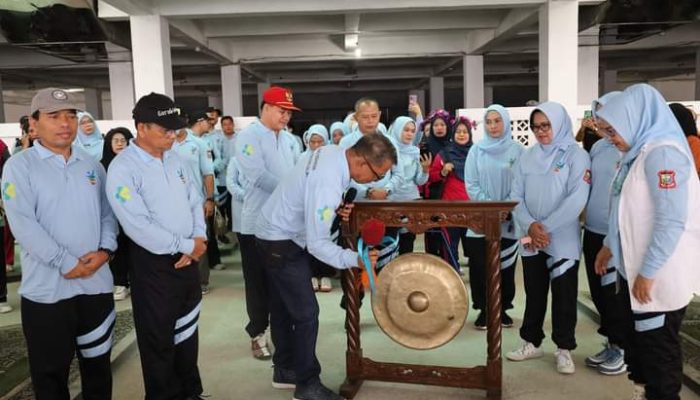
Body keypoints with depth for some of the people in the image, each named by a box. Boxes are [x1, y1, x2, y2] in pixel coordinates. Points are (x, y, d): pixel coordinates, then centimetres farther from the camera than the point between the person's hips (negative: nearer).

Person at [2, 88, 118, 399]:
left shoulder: (92, 165, 10)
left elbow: (108, 212, 10)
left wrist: (105, 249, -8)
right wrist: (67, 263, -16)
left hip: (97, 282, 4)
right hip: (47, 289, -4)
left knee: (98, 363, 17)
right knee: (50, 372, 10)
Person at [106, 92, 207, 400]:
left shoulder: (175, 159, 6)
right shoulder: (122, 168, -16)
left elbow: (195, 201, 9)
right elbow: (138, 227, -22)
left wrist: (199, 239, -7)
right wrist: (186, 245, -17)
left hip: (188, 259, 7)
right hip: (153, 264, -6)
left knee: (187, 330, 20)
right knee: (159, 339, 9)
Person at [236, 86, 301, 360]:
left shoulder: (289, 139, 10)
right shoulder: (248, 136, -10)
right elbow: (259, 176, -22)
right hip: (258, 223, -5)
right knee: (258, 282, 8)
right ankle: (258, 333, 24)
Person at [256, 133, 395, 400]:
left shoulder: (333, 151, -6)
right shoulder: (327, 183, -33)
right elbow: (317, 244, -29)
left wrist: (337, 206, -5)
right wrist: (355, 260, -29)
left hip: (276, 233, 10)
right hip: (283, 242, -10)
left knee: (283, 308, 19)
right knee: (306, 312, -3)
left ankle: (285, 370, 33)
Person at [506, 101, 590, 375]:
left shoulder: (576, 155, -5)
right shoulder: (527, 157, 7)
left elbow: (577, 199, -15)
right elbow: (516, 196, 2)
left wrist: (546, 228, -17)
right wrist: (530, 226, -14)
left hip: (563, 239, -3)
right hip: (530, 239, 4)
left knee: (564, 296, 5)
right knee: (534, 293, 13)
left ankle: (564, 348, 20)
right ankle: (531, 343, 26)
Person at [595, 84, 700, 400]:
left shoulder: (663, 153, -20)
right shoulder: (637, 153, 10)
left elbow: (672, 221, -25)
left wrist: (648, 272, -21)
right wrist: (610, 246, 21)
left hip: (658, 276, -9)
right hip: (633, 269, 9)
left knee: (658, 347, 5)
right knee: (635, 338, 20)